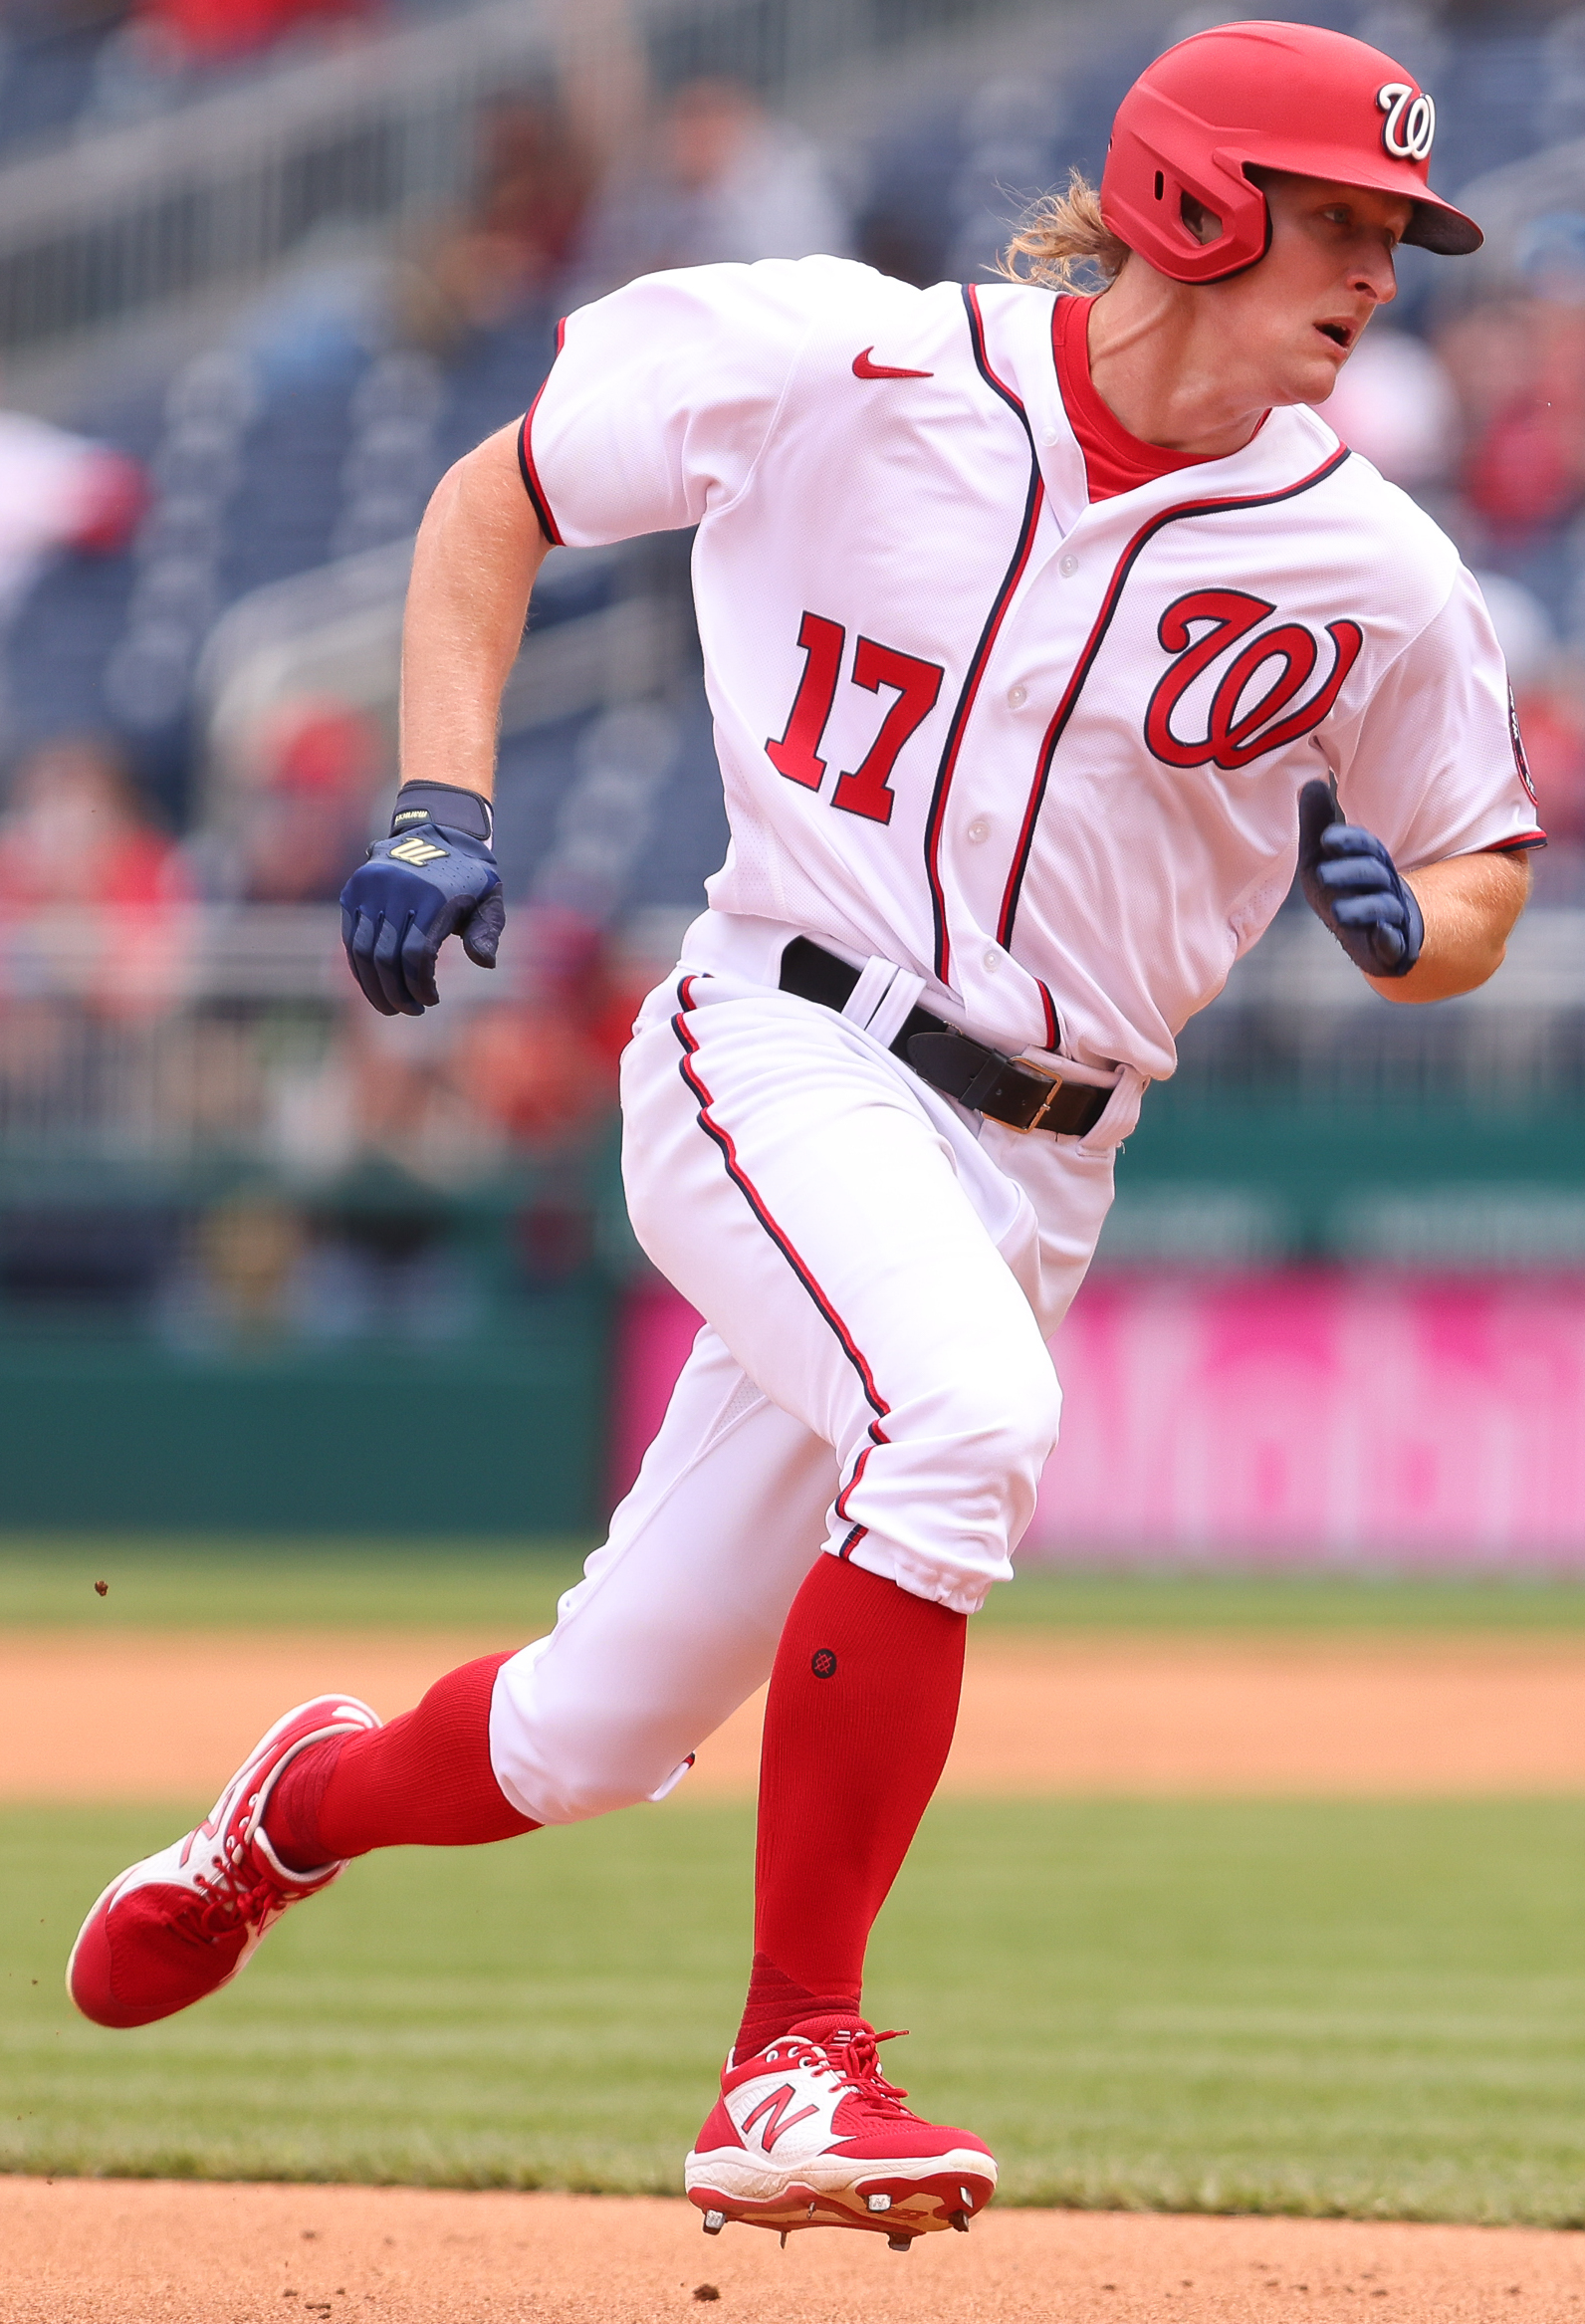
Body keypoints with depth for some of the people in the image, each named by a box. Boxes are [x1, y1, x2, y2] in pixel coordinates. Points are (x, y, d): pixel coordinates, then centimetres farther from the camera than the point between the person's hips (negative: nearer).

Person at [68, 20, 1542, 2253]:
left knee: (594, 1735, 5)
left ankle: (311, 1802, 40)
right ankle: (794, 2063, -28)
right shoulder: (848, 366, -6)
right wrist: (439, 805, -5)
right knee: (962, 1411, -35)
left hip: (1033, 1168, 4)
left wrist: (1405, 923, -9)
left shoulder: (1372, 572, 0)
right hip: (782, 1050, -4)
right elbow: (494, 499, 7)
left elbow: (1483, 871, 15)